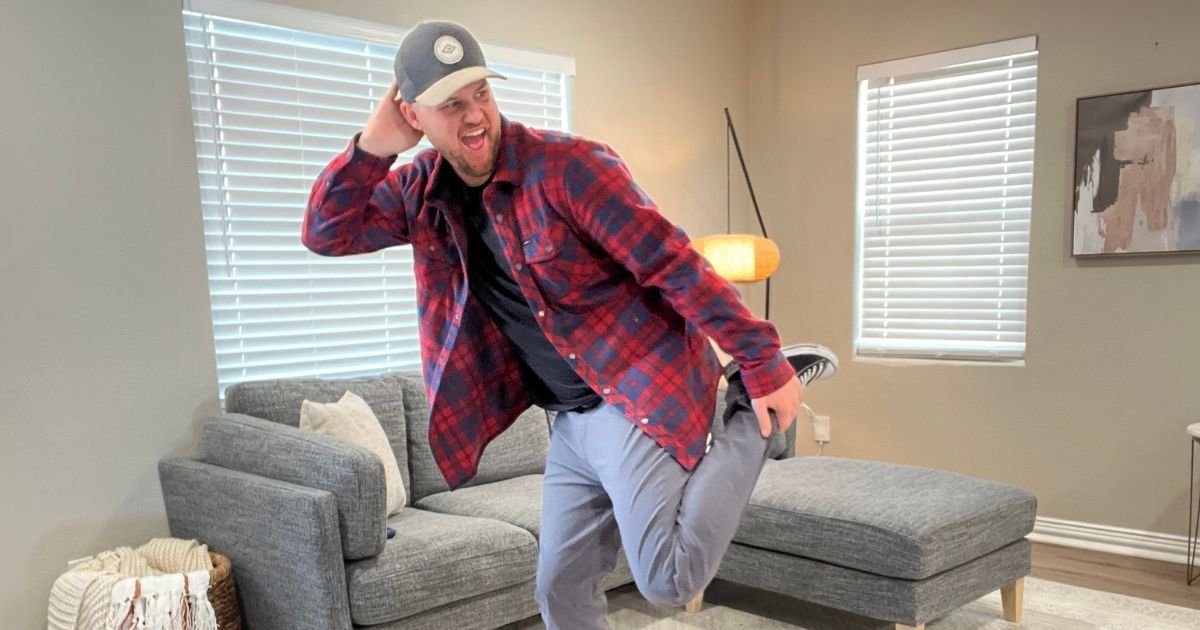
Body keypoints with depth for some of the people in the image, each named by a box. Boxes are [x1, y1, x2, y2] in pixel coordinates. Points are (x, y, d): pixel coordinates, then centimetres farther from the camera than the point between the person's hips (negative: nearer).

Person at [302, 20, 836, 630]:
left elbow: (673, 263, -18)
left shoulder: (567, 165, -17)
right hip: (570, 421, 7)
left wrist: (764, 363, -17)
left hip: (641, 399, -6)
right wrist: (371, 146, -7)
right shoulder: (424, 190, 5)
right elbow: (326, 233, 7)